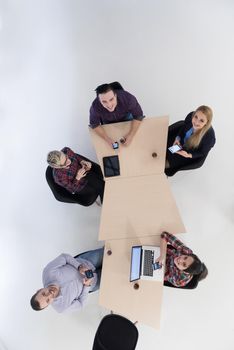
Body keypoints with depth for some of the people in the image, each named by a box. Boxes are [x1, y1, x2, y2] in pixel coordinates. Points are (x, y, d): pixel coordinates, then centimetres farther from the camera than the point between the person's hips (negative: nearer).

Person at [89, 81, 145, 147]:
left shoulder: (128, 98, -41)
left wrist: (131, 135, -36)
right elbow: (94, 124, -22)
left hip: (126, 116, 0)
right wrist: (107, 139, -34)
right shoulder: (95, 106, -40)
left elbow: (138, 116, -25)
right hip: (108, 122, 0)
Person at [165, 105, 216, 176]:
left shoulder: (209, 136, -40)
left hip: (193, 153, -4)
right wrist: (178, 138, -19)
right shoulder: (190, 116, -29)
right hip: (182, 141, 4)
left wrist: (188, 155, -36)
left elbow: (202, 153, -20)